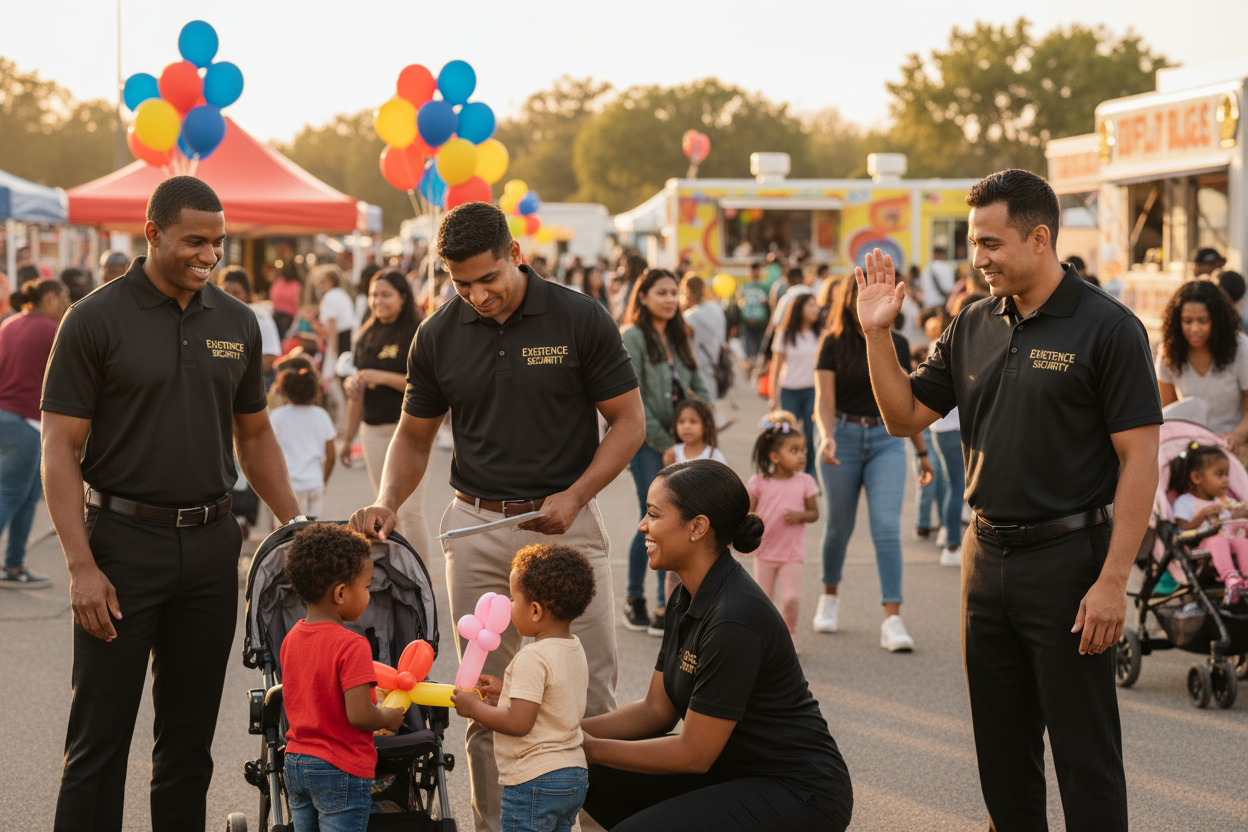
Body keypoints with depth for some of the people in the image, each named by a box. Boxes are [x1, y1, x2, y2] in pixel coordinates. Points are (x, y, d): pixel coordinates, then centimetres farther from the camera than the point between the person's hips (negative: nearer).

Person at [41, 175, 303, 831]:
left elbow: (255, 436, 19)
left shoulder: (236, 323, 8)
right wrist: (81, 566, -15)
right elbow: (60, 450, -8)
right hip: (124, 540, -5)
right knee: (101, 735, -2)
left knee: (190, 734, 11)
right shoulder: (96, 320, -6)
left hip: (211, 543, 5)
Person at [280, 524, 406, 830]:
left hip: (295, 764, 8)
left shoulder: (291, 638, 5)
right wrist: (388, 718, -5)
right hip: (340, 770, -8)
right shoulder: (351, 646, -20)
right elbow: (359, 714, -25)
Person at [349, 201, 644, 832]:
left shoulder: (580, 319, -7)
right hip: (477, 527, 3)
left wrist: (573, 496, -15)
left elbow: (628, 422, -3)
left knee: (590, 699, -2)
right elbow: (414, 434, 12)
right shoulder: (439, 335, 2)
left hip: (566, 525, -2)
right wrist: (387, 504, -6)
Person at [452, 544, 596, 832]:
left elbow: (519, 723, -23)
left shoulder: (533, 659, -19)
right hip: (574, 776, 9)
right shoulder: (575, 652, 10)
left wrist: (474, 707, -10)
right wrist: (505, 694, 17)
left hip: (535, 783, -9)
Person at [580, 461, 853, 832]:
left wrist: (592, 748, -12)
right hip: (737, 770, 9)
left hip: (799, 795, -9)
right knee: (598, 779, -1)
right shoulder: (687, 599, 4)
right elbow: (657, 709, 9)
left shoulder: (735, 620, -26)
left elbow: (694, 753, -21)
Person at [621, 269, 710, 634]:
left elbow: (698, 388, 16)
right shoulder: (632, 337, -7)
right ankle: (634, 600, 8)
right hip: (647, 442, -6)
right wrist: (664, 443, -13)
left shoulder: (678, 337, 14)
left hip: (678, 440, 6)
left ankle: (665, 604, 7)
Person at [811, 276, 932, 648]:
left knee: (887, 526, -12)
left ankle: (892, 620, -17)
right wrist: (827, 436, -30)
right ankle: (830, 596, 38)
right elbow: (824, 398, -11)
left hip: (887, 440, 1)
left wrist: (922, 452, 18)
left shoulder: (897, 345, 6)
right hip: (845, 436, -1)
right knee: (840, 525, 12)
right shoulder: (834, 344, -2)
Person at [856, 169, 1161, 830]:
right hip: (987, 557, 6)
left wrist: (1113, 580, -18)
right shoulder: (974, 327, 9)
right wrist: (877, 334, -1)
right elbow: (904, 417, 14)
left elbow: (1140, 459, -13)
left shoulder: (1107, 327, -10)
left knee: (1083, 755, -1)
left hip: (1068, 558, -6)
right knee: (1002, 751, 14)